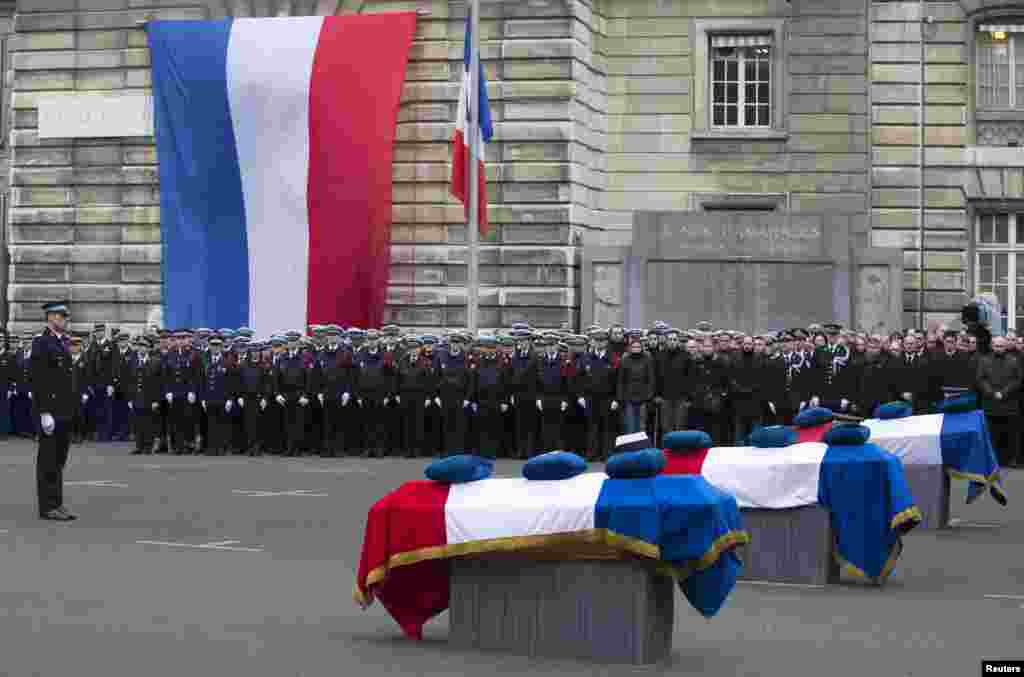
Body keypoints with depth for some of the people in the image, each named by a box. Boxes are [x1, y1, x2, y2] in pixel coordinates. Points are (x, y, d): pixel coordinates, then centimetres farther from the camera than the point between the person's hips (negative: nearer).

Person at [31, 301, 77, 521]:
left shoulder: (65, 342, 15)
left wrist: (73, 405, 15)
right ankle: (48, 507, 1)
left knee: (60, 459, 11)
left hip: (65, 410, 8)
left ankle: (56, 504, 17)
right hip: (50, 410, -8)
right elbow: (37, 379, -16)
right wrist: (45, 411, -20)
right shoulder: (41, 342, -11)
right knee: (49, 459, -3)